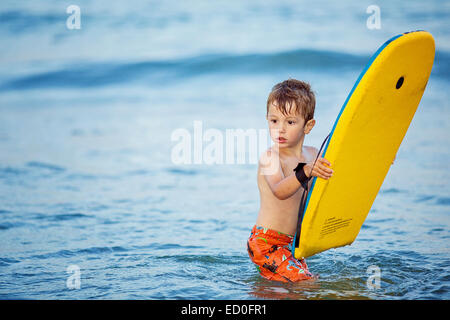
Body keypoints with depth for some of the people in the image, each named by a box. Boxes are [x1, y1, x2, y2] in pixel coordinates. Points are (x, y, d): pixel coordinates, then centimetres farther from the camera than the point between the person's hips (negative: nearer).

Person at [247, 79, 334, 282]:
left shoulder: (312, 155, 6)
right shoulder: (269, 157, -16)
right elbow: (279, 191, -36)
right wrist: (307, 172, -52)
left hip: (290, 243, 8)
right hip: (266, 243, -8)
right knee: (303, 282, -17)